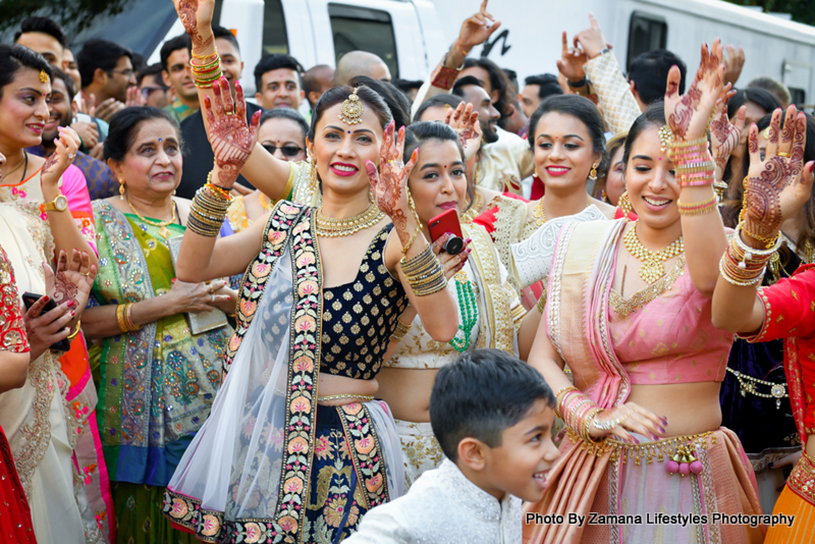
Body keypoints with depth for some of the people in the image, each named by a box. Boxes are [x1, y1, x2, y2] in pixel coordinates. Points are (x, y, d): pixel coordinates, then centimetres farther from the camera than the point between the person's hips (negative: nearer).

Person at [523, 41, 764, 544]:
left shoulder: (724, 247, -6)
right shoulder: (583, 245, 4)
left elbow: (710, 276, -31)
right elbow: (542, 357, 3)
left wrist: (693, 145, -35)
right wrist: (591, 417, -15)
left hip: (689, 480, -3)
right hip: (591, 474, 3)